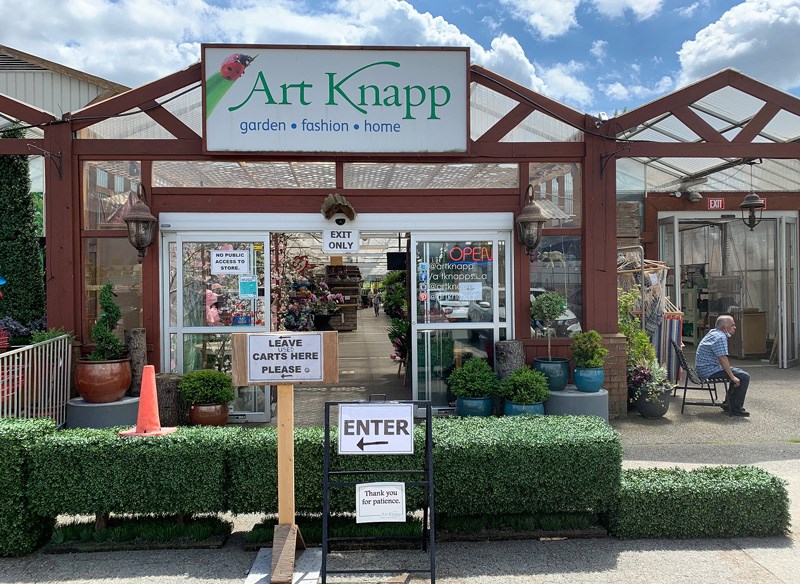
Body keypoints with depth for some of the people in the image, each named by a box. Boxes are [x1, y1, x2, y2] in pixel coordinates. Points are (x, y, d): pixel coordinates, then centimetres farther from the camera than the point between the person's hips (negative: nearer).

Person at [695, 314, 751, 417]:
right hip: (710, 371, -11)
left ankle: (728, 404, 24)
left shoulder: (713, 332, 15)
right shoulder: (720, 337, -19)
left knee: (738, 372, 24)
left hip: (704, 368, 11)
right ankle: (735, 408, -8)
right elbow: (723, 359, -24)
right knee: (744, 377, -13)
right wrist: (732, 377, -21)